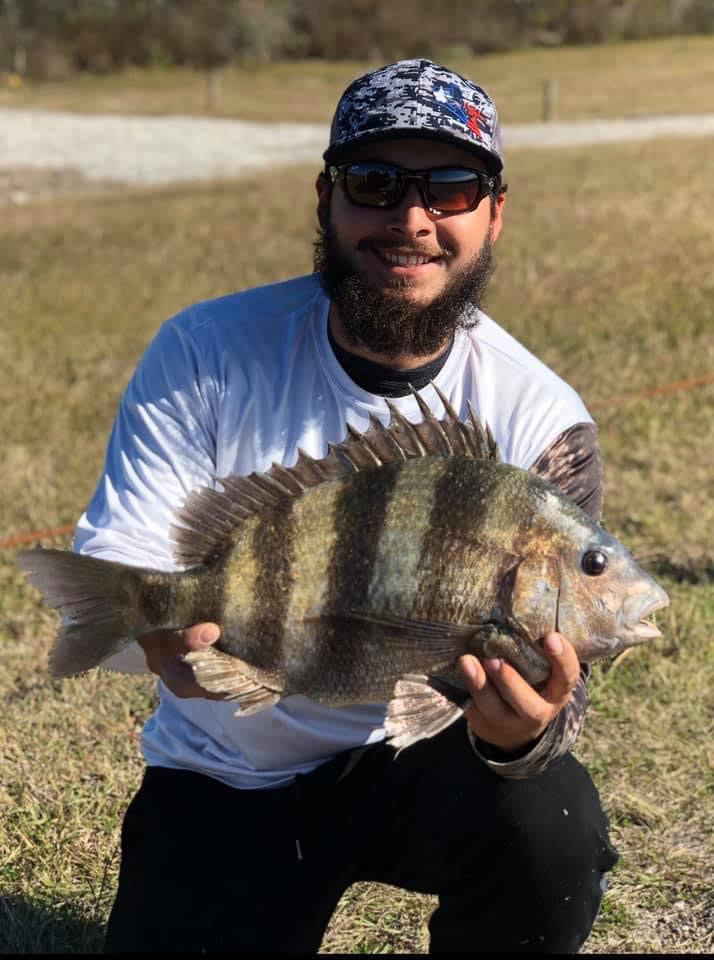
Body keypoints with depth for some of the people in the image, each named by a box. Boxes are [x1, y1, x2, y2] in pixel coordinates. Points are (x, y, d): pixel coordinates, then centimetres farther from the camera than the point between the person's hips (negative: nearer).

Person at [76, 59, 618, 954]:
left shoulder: (540, 421, -14)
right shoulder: (207, 352, -14)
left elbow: (552, 665, -15)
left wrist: (527, 729, -40)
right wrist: (159, 627, -41)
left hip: (416, 748, -1)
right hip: (222, 774, 1)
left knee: (551, 832, -29)